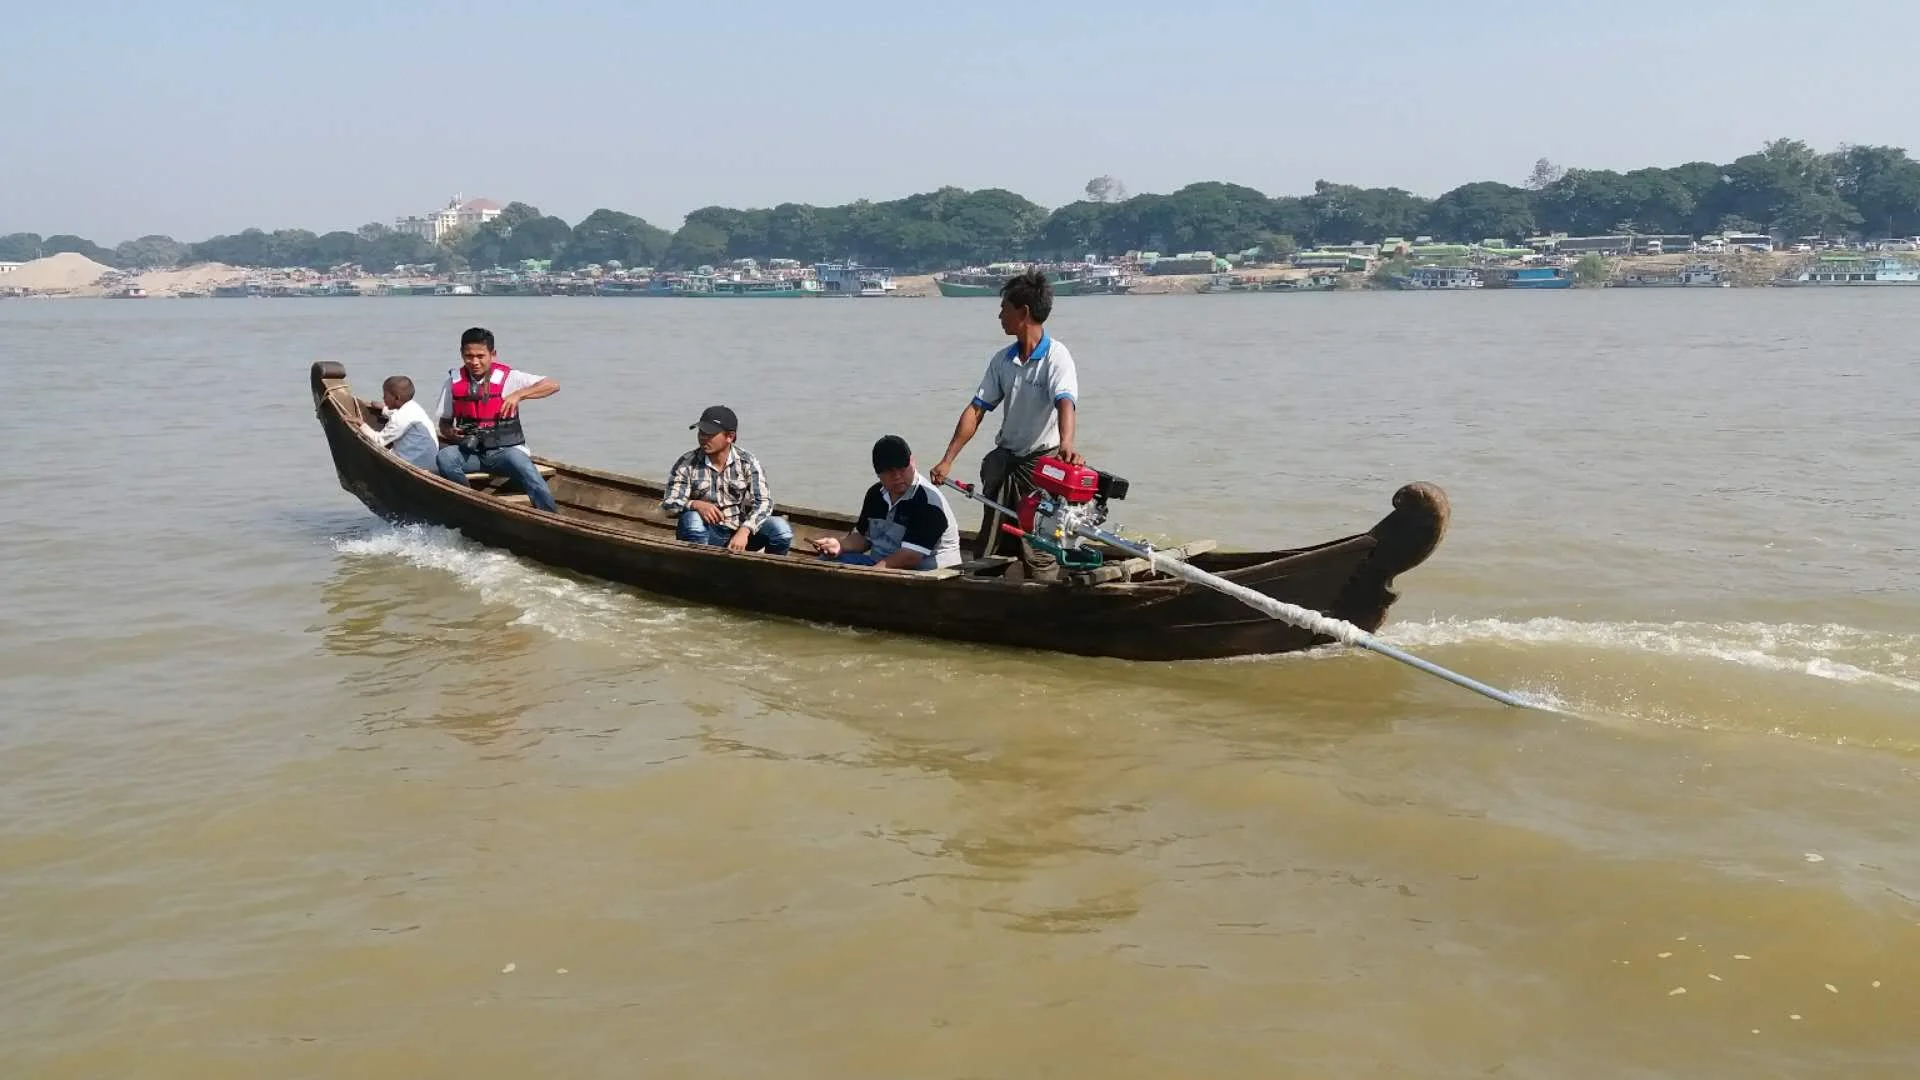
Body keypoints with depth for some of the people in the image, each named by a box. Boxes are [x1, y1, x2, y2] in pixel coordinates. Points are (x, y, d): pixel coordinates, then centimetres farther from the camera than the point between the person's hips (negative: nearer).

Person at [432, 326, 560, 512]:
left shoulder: (507, 377, -4)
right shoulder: (454, 381, 5)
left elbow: (553, 385, -10)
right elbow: (444, 423, 15)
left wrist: (518, 394, -21)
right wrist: (449, 432, -9)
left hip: (504, 450, -3)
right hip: (470, 452, 3)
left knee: (520, 462, -35)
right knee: (444, 457, -28)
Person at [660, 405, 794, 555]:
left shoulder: (747, 462, -5)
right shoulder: (687, 464, -6)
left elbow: (763, 502, -14)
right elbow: (669, 506, -9)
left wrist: (744, 531, -33)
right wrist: (695, 504, -32)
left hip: (741, 533, 1)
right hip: (707, 536, -1)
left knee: (781, 528, -24)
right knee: (692, 518, -34)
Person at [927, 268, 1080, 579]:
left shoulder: (1056, 357, -15)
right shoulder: (1002, 360, 5)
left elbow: (1065, 404, -31)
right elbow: (976, 410, 6)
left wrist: (1066, 444, -52)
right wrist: (947, 460, -1)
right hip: (1004, 460, 7)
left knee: (1038, 553, -6)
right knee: (987, 552, 12)